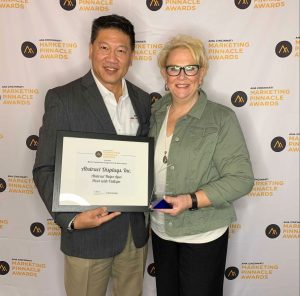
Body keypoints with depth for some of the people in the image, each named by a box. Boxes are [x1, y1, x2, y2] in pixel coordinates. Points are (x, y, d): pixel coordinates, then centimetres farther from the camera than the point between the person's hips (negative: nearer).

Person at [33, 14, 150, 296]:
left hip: (135, 232, 5)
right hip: (87, 233, -4)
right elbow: (45, 170, -11)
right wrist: (71, 219, -23)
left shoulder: (142, 100, 4)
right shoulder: (62, 99, -12)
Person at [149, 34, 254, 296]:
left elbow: (241, 179, -17)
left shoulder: (222, 119, -15)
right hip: (161, 230, 5)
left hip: (202, 236, -4)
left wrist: (191, 201, -26)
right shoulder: (156, 112, 1)